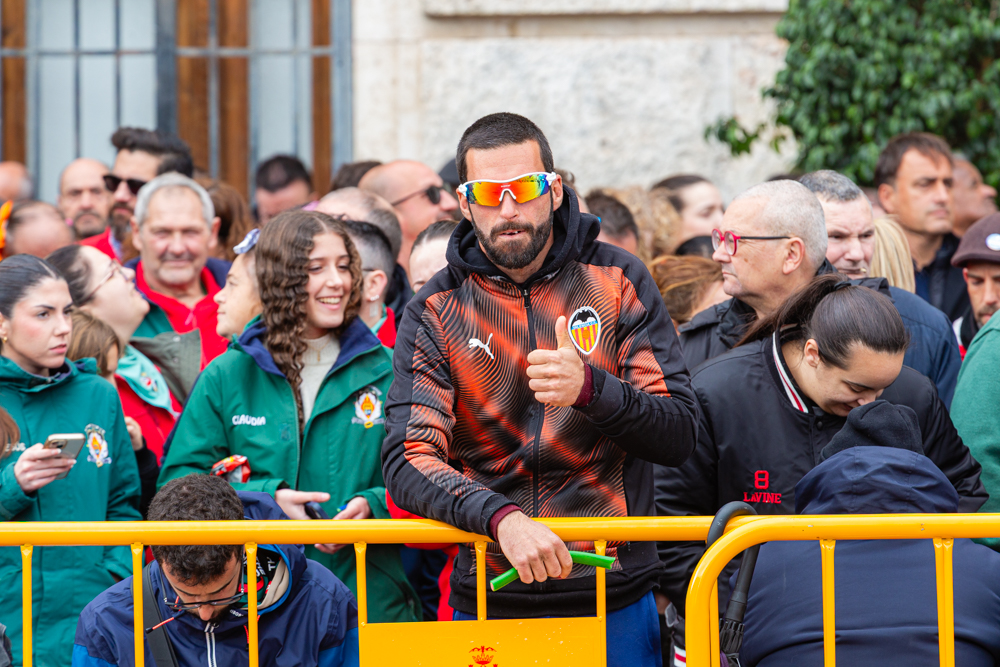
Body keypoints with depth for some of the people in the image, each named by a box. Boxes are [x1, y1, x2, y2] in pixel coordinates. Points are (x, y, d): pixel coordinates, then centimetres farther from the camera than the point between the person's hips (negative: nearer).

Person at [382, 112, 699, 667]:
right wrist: (501, 517, -32)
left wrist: (589, 387, -24)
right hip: (488, 607, 0)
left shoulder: (616, 281, 0)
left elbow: (679, 437, -5)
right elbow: (407, 463, -13)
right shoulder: (434, 313, -2)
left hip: (615, 605, 0)